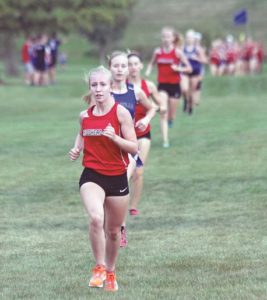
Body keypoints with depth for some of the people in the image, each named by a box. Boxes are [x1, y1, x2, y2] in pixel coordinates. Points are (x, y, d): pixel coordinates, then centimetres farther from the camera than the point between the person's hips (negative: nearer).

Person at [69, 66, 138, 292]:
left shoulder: (121, 112, -8)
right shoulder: (85, 116, 3)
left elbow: (134, 147, -9)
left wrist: (114, 137, -26)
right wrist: (77, 149, 4)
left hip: (117, 177, -1)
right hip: (92, 176, 1)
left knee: (113, 230, 13)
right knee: (96, 218, -27)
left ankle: (110, 272, 36)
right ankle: (99, 268, -11)